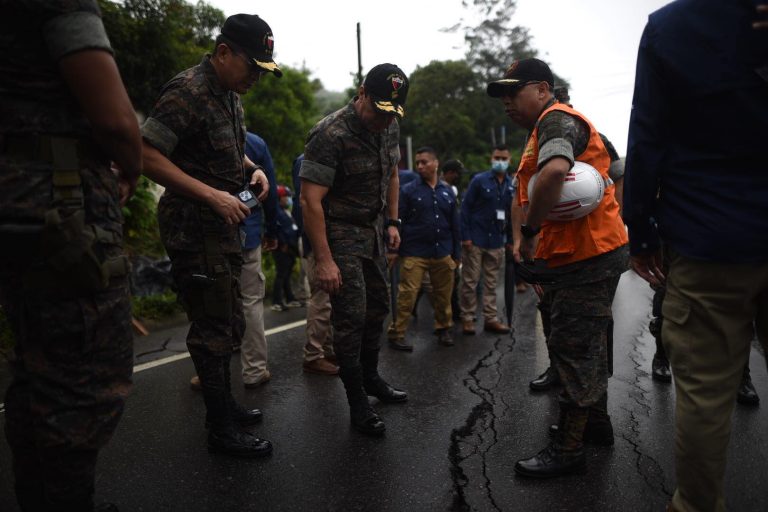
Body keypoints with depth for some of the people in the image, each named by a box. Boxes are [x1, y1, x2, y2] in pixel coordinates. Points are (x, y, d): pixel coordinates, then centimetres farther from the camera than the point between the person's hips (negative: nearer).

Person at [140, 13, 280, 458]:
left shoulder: (230, 96, 13)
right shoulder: (188, 92, -16)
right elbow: (147, 155, -22)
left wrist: (254, 169, 6)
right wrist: (213, 195, -24)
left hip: (224, 227, 10)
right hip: (195, 229, -10)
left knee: (227, 322, 18)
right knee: (217, 328, -3)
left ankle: (224, 405, 34)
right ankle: (222, 430, 12)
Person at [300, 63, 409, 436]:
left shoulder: (390, 127, 2)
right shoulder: (330, 134, -23)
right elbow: (310, 200, -26)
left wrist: (392, 222, 12)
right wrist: (324, 260, -28)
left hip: (373, 230, 8)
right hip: (340, 233, -8)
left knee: (378, 307, 15)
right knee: (351, 317, -7)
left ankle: (370, 376, 34)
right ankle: (358, 403, 7)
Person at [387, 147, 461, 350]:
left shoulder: (447, 192, 12)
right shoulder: (408, 190, 0)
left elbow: (455, 225, 16)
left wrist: (456, 254, 14)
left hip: (443, 254, 4)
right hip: (414, 254, -4)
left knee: (444, 295, 11)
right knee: (407, 295, -7)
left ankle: (443, 329, 30)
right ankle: (396, 334, 4)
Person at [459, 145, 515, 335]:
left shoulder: (512, 186, 8)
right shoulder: (479, 180, -5)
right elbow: (465, 207, -7)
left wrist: (511, 239, 9)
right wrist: (465, 236, -13)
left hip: (496, 242, 4)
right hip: (475, 240, -4)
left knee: (491, 282, 12)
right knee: (470, 281, 2)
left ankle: (490, 318, 20)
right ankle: (467, 319, 13)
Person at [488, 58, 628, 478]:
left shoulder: (557, 119, -13)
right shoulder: (544, 128, 21)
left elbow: (555, 170, -36)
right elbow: (529, 193, 17)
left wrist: (530, 231, -26)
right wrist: (526, 236, -1)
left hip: (587, 256, -11)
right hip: (586, 253, 11)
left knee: (573, 348, -4)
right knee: (588, 342, 20)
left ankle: (567, 449, 7)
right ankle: (597, 422, 37)